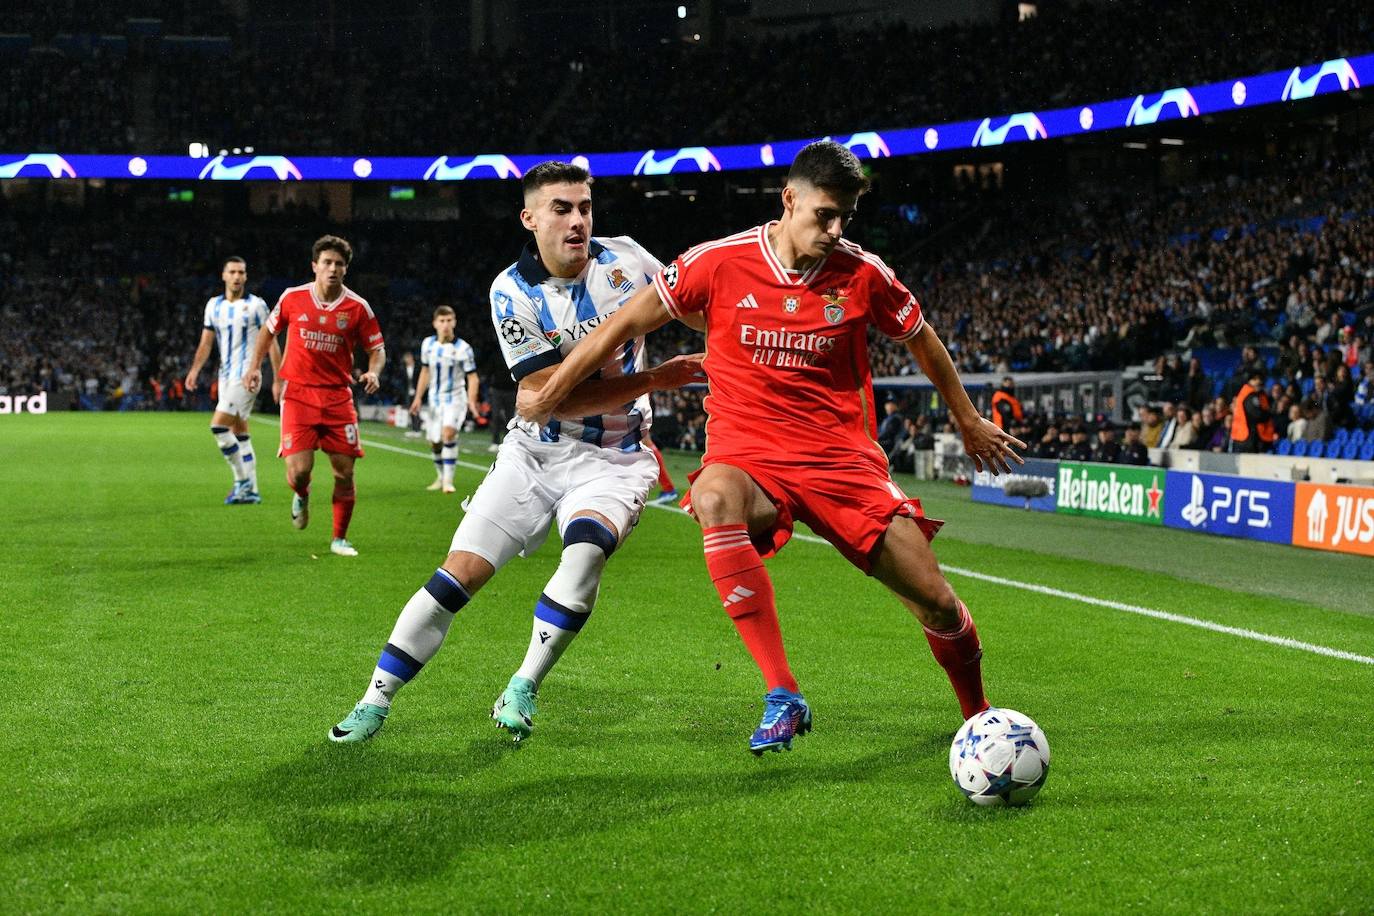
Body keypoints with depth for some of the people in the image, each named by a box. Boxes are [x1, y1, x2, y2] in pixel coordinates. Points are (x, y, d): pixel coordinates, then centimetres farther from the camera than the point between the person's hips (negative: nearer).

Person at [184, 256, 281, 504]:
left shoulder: (256, 305, -5)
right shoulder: (214, 305, 10)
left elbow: (271, 343, -4)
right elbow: (206, 342, 13)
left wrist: (277, 380, -7)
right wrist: (195, 369, -1)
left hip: (246, 375, -7)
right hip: (226, 376, 7)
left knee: (218, 425, -17)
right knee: (239, 434, 9)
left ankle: (242, 481, -7)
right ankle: (251, 491, 14)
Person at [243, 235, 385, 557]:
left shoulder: (358, 307, -2)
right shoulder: (293, 298, -1)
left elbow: (377, 349, 5)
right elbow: (268, 330, 16)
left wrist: (373, 372, -15)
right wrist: (254, 367, 7)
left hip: (338, 397, 1)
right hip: (298, 394, -1)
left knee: (344, 473, -1)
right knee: (298, 470, -13)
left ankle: (339, 539, 17)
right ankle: (302, 496, 25)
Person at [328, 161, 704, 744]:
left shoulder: (623, 260, -8)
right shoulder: (513, 293, -13)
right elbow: (554, 398, -19)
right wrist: (654, 379, -24)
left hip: (615, 459, 0)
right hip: (535, 450, 0)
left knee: (585, 553, -28)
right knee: (460, 573, -7)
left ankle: (522, 691, -10)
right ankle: (375, 703, 6)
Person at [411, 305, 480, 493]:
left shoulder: (463, 348, -13)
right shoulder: (428, 344, 1)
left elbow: (472, 377, -9)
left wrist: (471, 401, -22)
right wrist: (418, 397, 12)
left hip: (455, 398, -5)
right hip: (435, 399, 5)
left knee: (448, 432, -27)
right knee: (434, 442, 8)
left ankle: (448, 480, -21)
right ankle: (440, 476, 33)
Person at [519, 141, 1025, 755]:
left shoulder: (862, 273, -2)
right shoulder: (720, 263, -7)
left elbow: (922, 342, 16)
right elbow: (623, 327, 1)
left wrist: (969, 423, 26)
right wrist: (548, 397, 3)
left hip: (844, 460, 2)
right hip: (748, 456, -1)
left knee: (937, 603, -6)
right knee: (714, 499, -39)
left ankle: (979, 719, 28)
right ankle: (782, 697, -35)